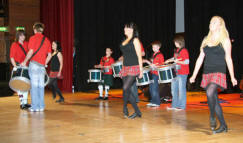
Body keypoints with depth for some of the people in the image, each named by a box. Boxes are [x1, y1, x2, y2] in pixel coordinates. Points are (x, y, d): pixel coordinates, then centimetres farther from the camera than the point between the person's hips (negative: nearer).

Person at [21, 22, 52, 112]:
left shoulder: (33, 38, -2)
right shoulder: (47, 40, 14)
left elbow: (31, 52, -10)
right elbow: (49, 55, 13)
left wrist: (25, 61, 1)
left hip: (34, 63, -5)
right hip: (42, 66, 5)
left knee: (34, 85, -4)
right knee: (41, 86, 8)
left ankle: (35, 106, -4)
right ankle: (41, 106, 9)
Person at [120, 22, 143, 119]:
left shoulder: (135, 40, -6)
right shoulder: (124, 40, 15)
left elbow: (139, 56, -9)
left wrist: (141, 70, -12)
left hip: (134, 68, -8)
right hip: (126, 68, 8)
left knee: (126, 87, -19)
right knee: (127, 91, 4)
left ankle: (124, 107, -3)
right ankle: (137, 112, 12)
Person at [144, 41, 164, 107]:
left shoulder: (160, 55, -8)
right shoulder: (154, 55, 17)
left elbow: (162, 64, -11)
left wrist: (155, 66, -21)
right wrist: (148, 62, 12)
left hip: (157, 73, -9)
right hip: (152, 73, 9)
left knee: (154, 88, -10)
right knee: (151, 88, 10)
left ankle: (157, 103, -4)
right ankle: (153, 101, 18)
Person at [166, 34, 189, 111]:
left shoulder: (184, 51, -13)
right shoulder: (177, 50, 12)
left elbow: (187, 62, -18)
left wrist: (178, 61, -21)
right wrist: (169, 60, 14)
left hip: (182, 73, -9)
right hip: (177, 73, 9)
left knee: (181, 89, -3)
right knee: (174, 88, 12)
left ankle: (182, 106, 5)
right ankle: (174, 105, 21)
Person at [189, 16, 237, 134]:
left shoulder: (225, 40, 0)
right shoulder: (206, 40, 13)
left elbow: (228, 59, 0)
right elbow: (200, 58, 13)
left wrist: (232, 77, -2)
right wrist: (194, 76, 9)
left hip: (219, 72, -5)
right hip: (207, 73, 5)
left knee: (210, 93, -27)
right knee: (215, 99, 6)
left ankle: (212, 116, -6)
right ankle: (223, 126, 15)